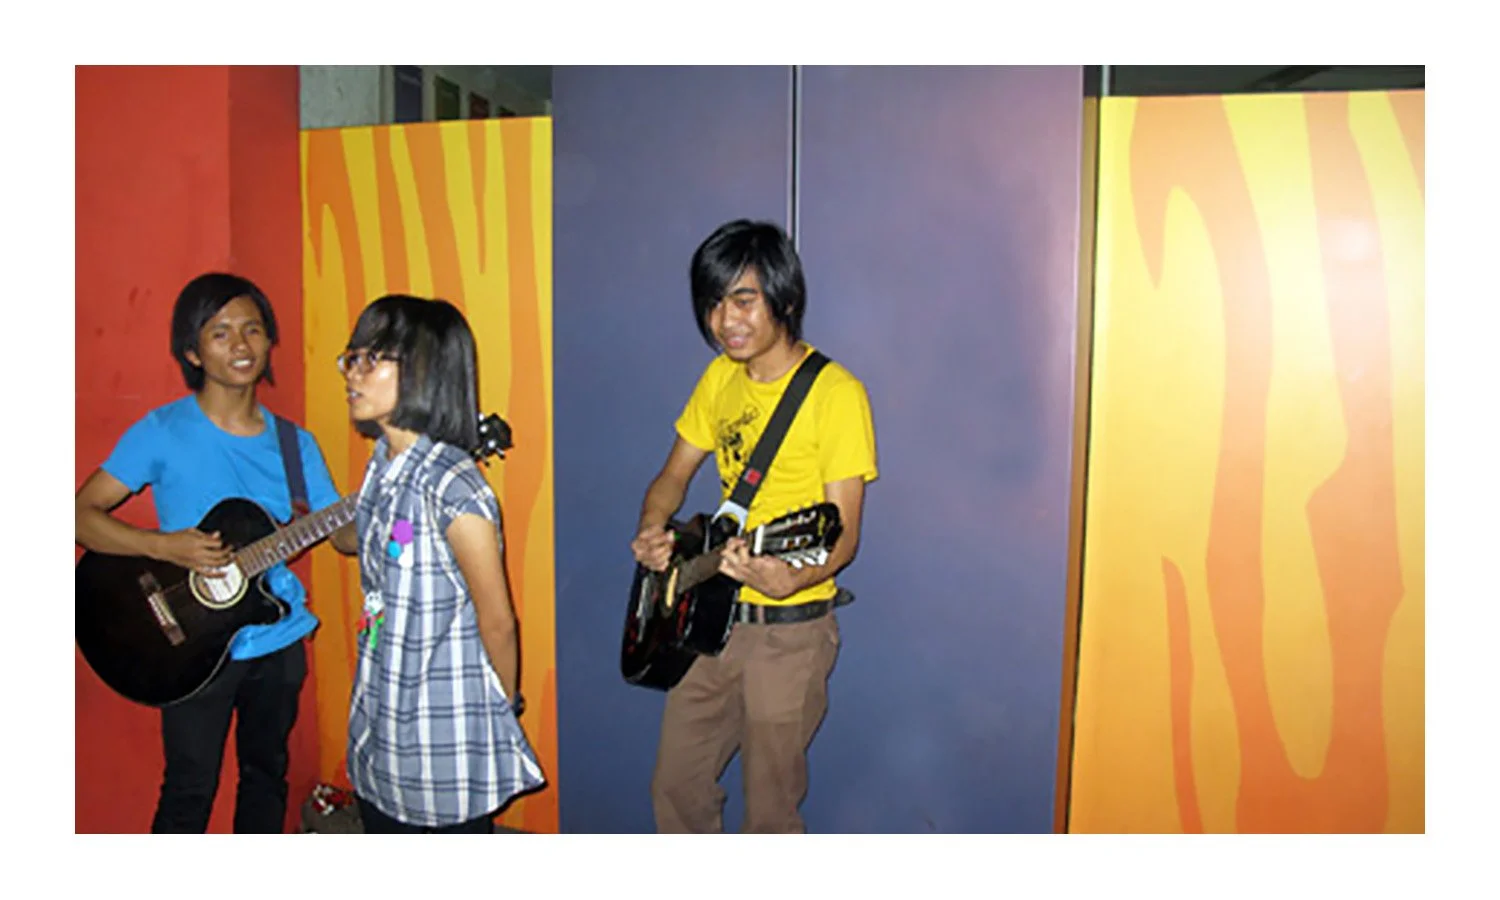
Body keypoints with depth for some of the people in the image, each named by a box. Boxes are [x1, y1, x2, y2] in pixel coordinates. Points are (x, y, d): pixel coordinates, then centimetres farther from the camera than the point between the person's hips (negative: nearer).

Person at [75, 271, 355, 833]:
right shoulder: (163, 432, -10)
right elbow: (84, 514, -12)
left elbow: (345, 534, 0)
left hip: (278, 641, 4)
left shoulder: (294, 444, 1)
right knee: (190, 791, 5)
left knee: (267, 773, 19)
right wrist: (164, 546, -26)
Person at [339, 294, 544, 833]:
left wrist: (506, 707, -3)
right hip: (381, 727, 8)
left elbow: (497, 623, -15)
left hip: (446, 744, -8)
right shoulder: (381, 468, 1)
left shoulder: (454, 490, -25)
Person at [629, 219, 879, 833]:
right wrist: (652, 531, -7)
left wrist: (793, 577, -37)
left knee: (770, 810, 7)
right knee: (676, 786, 17)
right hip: (709, 617, 7)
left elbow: (843, 531, -17)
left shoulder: (835, 392, -15)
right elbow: (675, 473, 14)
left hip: (790, 630, -6)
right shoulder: (720, 377, 7)